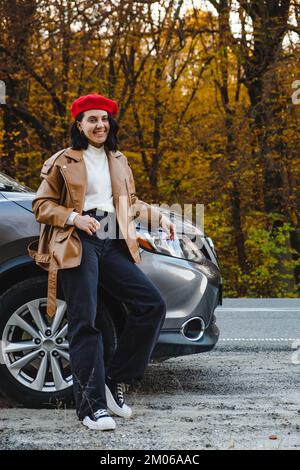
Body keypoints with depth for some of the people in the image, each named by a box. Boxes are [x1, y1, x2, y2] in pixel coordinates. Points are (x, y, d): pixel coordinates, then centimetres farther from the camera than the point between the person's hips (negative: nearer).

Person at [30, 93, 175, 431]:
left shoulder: (118, 161, 22)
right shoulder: (63, 162, 6)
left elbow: (130, 203, 31)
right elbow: (41, 205, 4)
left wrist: (158, 217, 15)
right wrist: (74, 218, -12)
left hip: (113, 246, 5)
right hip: (78, 246, -5)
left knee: (152, 305, -8)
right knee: (85, 323, -11)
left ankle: (116, 381, -1)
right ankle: (92, 405, -10)